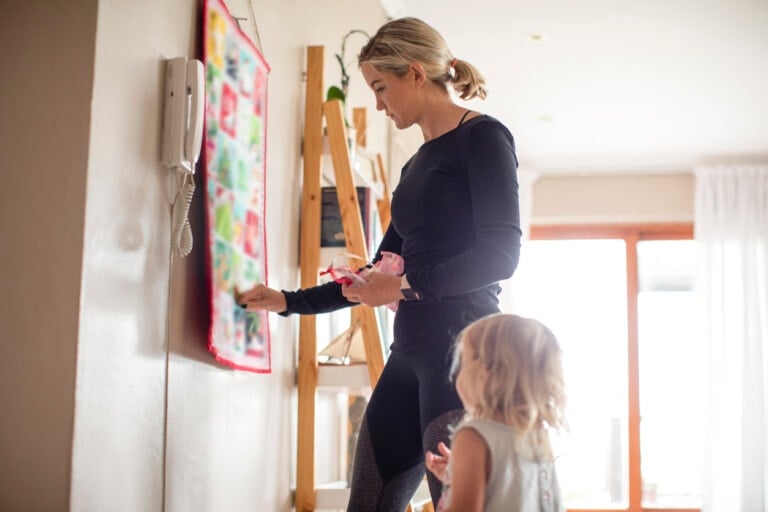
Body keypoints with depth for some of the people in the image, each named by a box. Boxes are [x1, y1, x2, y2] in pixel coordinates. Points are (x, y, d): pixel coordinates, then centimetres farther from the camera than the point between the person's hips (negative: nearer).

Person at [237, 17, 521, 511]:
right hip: (411, 353, 8)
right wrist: (290, 301, 27)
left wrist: (408, 285, -11)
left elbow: (501, 255, -12)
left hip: (461, 345, -8)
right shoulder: (418, 164, 21)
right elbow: (380, 277, 26)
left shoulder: (483, 137, -2)